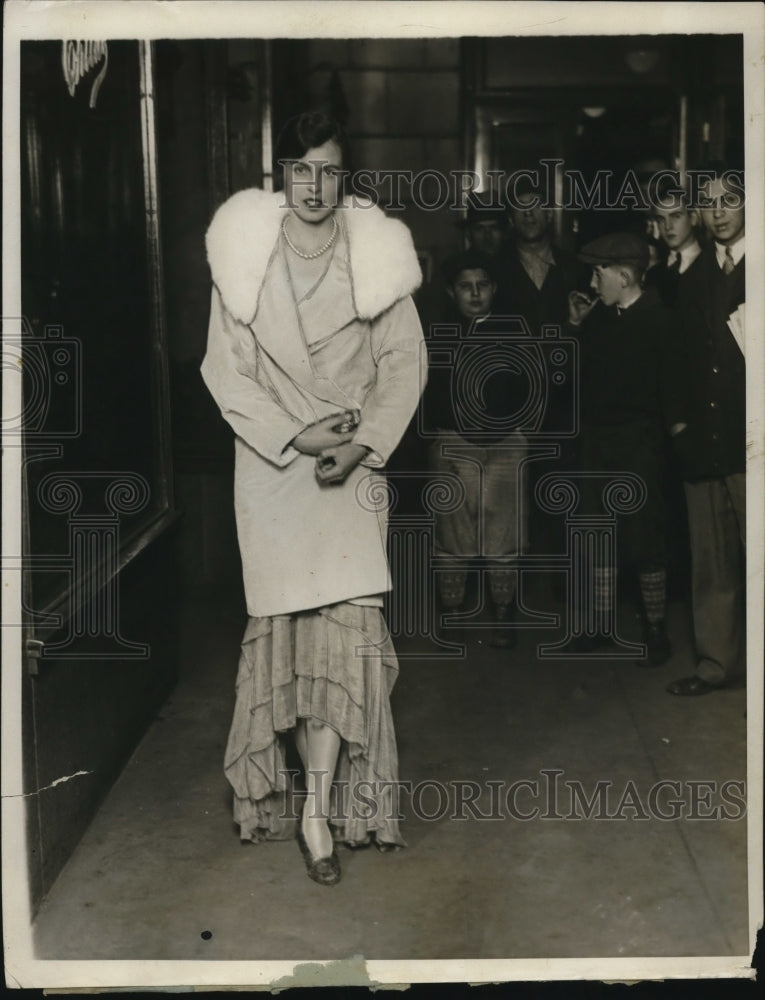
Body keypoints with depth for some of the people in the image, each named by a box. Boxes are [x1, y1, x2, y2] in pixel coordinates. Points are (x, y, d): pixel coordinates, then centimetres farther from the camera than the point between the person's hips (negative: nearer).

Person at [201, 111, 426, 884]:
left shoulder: (376, 254, -5)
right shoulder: (243, 250, -4)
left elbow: (403, 367, 0)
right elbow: (225, 369, -2)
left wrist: (360, 446, -13)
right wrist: (296, 437, -12)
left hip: (354, 460, 0)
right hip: (272, 458, 1)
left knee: (347, 615, -8)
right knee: (287, 620, 3)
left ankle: (318, 810, -1)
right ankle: (330, 793, 20)